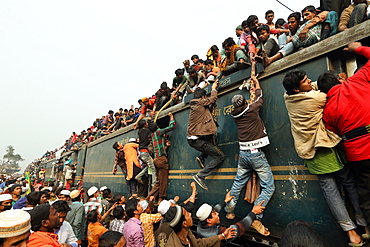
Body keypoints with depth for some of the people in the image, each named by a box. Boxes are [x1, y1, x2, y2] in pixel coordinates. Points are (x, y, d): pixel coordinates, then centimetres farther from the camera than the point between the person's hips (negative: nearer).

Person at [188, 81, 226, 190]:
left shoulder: (193, 105, 16)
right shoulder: (200, 103, -7)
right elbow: (213, 99, 6)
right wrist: (213, 89, 24)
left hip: (192, 138, 9)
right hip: (197, 140, -9)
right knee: (220, 156, -3)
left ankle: (201, 157, 18)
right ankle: (200, 176, -8)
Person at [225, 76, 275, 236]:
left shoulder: (235, 114, 6)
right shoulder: (251, 110, -7)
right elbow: (259, 100, 14)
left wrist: (252, 92, 39)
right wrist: (257, 86, 31)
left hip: (243, 154, 6)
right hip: (256, 153, -6)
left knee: (238, 184, 19)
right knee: (268, 187, 0)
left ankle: (229, 211, 27)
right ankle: (255, 218, -7)